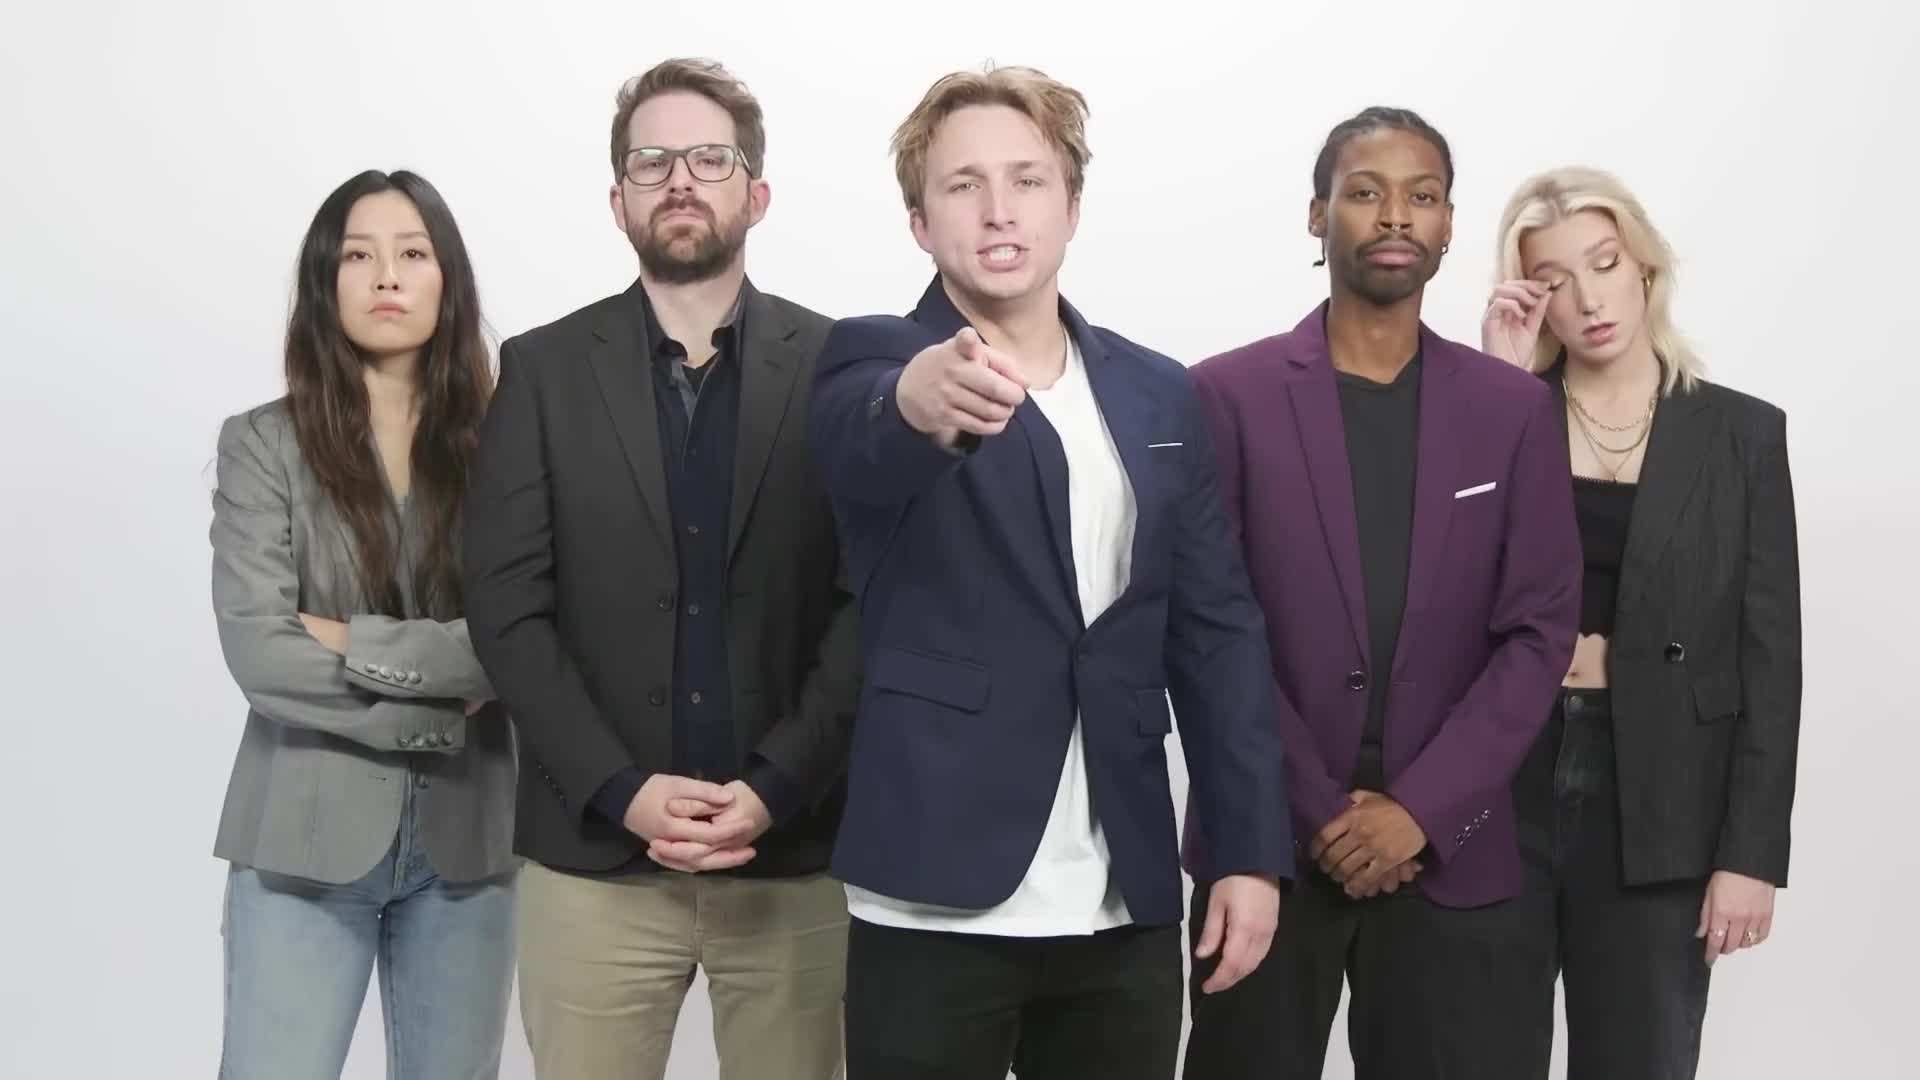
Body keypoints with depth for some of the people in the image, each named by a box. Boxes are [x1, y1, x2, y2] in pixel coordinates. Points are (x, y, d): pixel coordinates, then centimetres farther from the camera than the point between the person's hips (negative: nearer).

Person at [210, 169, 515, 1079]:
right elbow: (259, 652, -11)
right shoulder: (262, 444, -1)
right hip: (304, 836, -1)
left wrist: (358, 644, -13)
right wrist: (439, 710, -12)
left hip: (466, 836, 2)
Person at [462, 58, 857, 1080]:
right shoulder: (543, 370, 5)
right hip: (592, 853, 1)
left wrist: (774, 786, -12)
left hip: (792, 850, 0)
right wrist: (622, 791, -11)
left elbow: (870, 603, -2)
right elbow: (508, 609, -1)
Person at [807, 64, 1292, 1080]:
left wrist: (1251, 848, 2)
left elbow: (1217, 628, 9)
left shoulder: (1159, 394, 9)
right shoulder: (875, 357, -3)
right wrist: (920, 401, -49)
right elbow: (864, 441, -26)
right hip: (939, 901, -3)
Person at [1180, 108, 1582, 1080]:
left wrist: (1419, 808, -9)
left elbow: (1539, 633, 1)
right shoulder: (1227, 396, -1)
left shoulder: (1515, 409, 6)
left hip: (1448, 852, 1)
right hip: (1265, 841, -1)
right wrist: (1318, 810, -9)